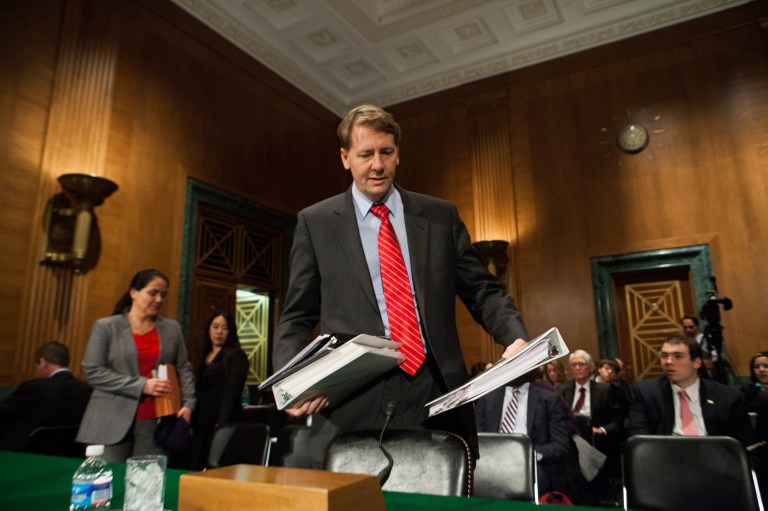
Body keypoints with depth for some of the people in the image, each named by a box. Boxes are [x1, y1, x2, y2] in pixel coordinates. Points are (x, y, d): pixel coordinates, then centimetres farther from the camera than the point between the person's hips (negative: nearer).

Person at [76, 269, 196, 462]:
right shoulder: (105, 327, 0)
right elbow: (93, 371, -6)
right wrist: (142, 385, -13)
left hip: (155, 422, 2)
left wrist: (188, 403, -5)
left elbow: (183, 368, 10)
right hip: (112, 422, -2)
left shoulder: (172, 328, 9)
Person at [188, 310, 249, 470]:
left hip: (221, 422, -7)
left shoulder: (236, 356, -5)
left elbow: (232, 393, -13)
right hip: (202, 424, 7)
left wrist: (222, 425, -19)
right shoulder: (205, 356, 16)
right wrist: (192, 423, 11)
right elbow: (198, 391, 17)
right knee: (196, 469, 6)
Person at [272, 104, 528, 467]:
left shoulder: (441, 216, 10)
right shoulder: (315, 222, 6)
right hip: (353, 408, -1)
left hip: (436, 398, 2)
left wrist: (515, 337, -8)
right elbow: (297, 318, 8)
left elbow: (483, 292, 11)